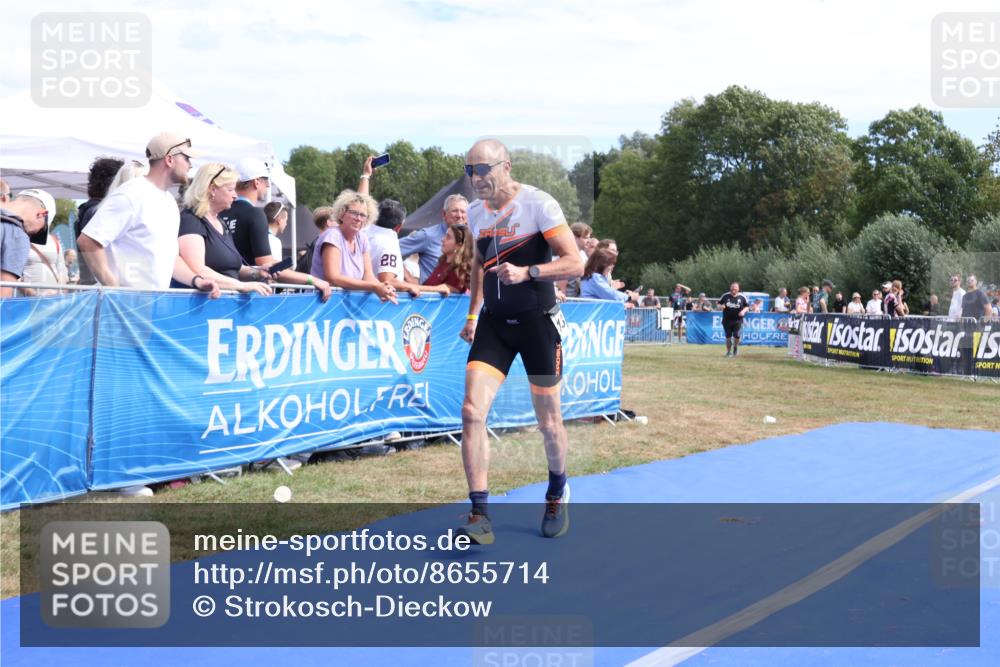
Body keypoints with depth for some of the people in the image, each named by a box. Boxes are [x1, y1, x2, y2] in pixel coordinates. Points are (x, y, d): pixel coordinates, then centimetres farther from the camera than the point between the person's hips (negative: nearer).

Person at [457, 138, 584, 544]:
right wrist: (473, 314, 18)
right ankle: (481, 515, -9)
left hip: (538, 322, -4)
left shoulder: (538, 204, -13)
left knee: (548, 422, 8)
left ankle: (557, 495, 36)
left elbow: (575, 264, -16)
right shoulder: (476, 213, 6)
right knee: (472, 412, -13)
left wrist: (526, 272, -30)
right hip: (493, 323, 4)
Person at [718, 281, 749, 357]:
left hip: (738, 320, -1)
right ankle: (728, 351, 21)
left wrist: (744, 311, -12)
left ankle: (735, 347, 18)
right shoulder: (725, 296, 0)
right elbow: (719, 304, 9)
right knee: (728, 336, 5)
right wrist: (721, 306, -14)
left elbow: (747, 307, 8)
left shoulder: (742, 297, 0)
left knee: (736, 335, -13)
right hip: (727, 320, 1)